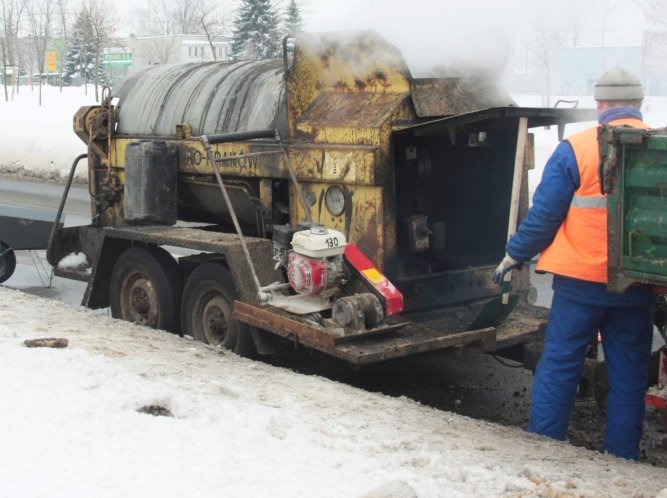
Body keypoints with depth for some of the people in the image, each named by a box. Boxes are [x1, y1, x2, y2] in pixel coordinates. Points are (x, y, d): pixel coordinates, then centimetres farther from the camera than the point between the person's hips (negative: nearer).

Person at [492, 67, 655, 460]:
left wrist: (515, 255, 6)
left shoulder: (576, 150, -9)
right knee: (630, 372, 12)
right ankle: (623, 458, 19)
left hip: (581, 280, -2)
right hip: (638, 284, 3)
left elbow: (544, 215, -8)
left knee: (559, 365, 7)